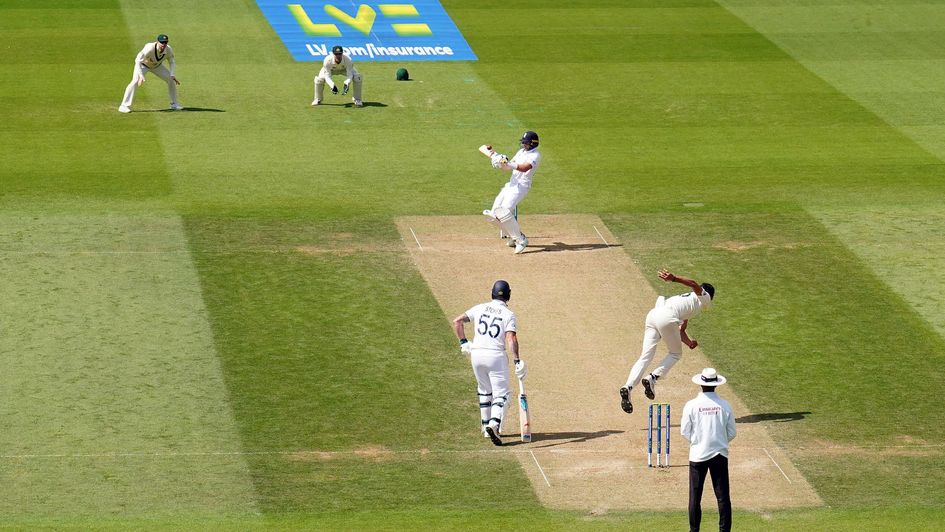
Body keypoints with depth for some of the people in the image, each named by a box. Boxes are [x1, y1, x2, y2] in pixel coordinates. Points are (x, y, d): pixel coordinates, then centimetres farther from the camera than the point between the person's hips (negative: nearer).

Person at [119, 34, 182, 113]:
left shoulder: (169, 50, -24)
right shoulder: (149, 48, -40)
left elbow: (171, 62, -5)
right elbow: (138, 61, -39)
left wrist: (172, 75, -22)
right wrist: (141, 76, -50)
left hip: (157, 66, 5)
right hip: (143, 64, -5)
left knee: (171, 79, -2)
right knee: (135, 81, -26)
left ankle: (174, 104, 18)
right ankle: (124, 106, -22)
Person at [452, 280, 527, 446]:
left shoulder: (480, 308, 8)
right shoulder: (508, 314, -4)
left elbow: (457, 321, 5)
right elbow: (511, 339, -16)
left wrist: (463, 342, 10)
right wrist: (517, 361, -18)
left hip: (476, 353, 4)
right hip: (496, 356, -4)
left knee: (485, 391, 23)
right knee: (501, 394, -1)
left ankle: (486, 426, 25)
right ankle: (494, 424, -25)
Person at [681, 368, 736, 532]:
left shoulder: (691, 405, -10)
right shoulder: (724, 405, -5)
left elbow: (685, 432, -3)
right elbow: (731, 433, 1)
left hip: (698, 455, -1)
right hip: (720, 454, 1)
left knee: (695, 496, 9)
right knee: (723, 496, 5)